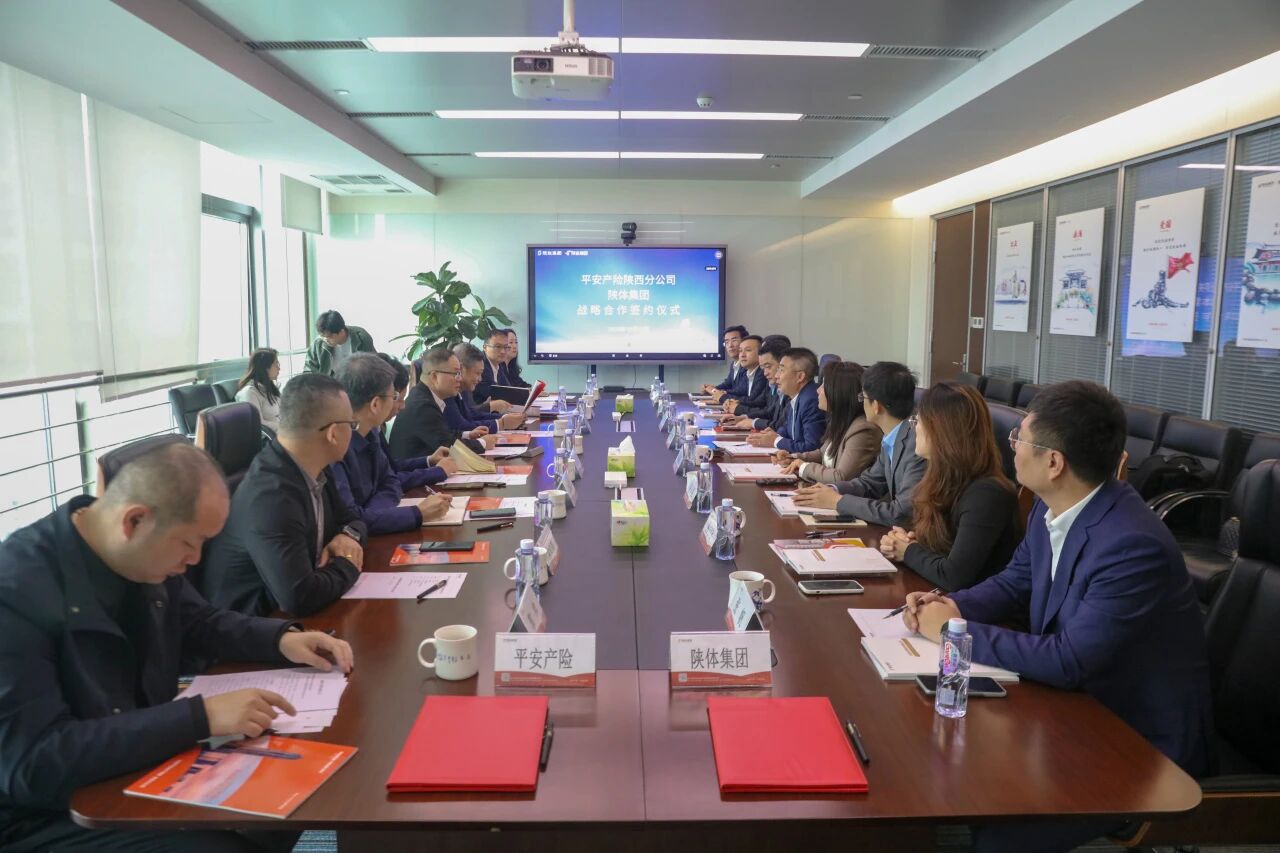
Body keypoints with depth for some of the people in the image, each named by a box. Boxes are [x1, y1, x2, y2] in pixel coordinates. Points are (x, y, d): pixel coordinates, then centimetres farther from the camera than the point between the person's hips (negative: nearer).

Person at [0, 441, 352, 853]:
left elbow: (195, 620, 14)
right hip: (48, 817, -7)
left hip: (147, 764, 7)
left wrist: (281, 638, -4)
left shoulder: (144, 555, -5)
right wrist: (200, 716, -35)